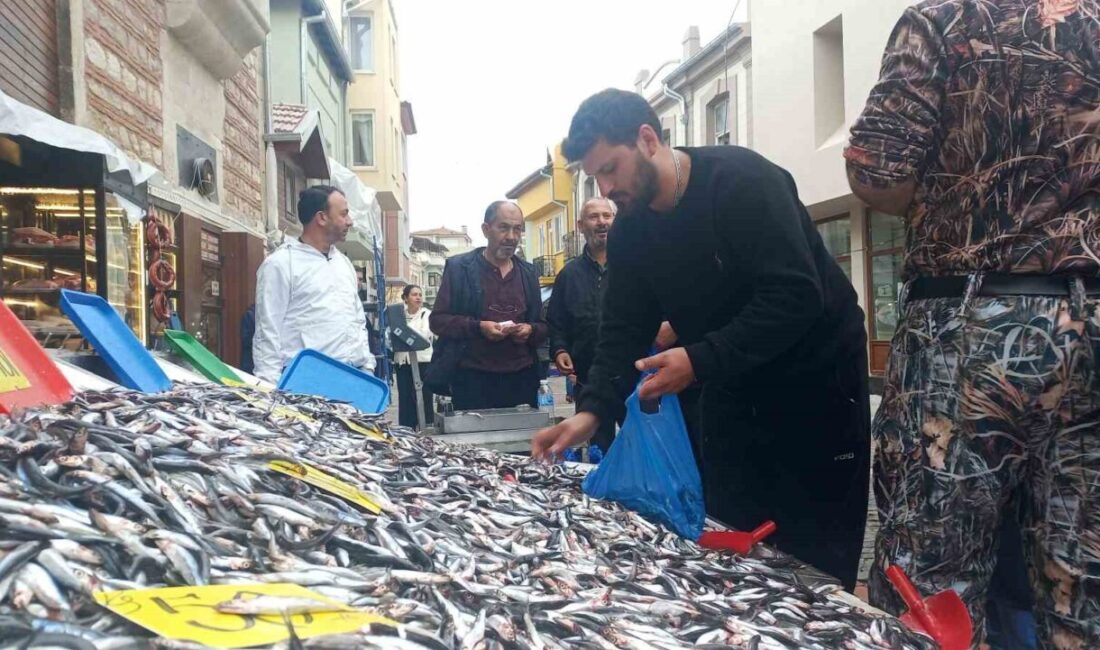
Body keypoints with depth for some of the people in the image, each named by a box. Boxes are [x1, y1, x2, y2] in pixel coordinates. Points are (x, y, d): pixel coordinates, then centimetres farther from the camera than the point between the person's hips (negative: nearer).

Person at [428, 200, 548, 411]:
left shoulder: (528, 273, 15)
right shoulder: (459, 267, 2)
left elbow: (542, 326, 19)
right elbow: (437, 320, -1)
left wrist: (531, 330, -5)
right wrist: (478, 327, -16)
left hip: (521, 379, 4)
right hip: (473, 379, -3)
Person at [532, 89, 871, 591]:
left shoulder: (743, 181, -22)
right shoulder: (629, 232, -1)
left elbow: (796, 297, -29)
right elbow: (623, 331, -1)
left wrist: (700, 360, -33)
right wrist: (592, 410, -16)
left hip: (816, 381, -6)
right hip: (731, 391, 6)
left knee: (816, 561, 0)